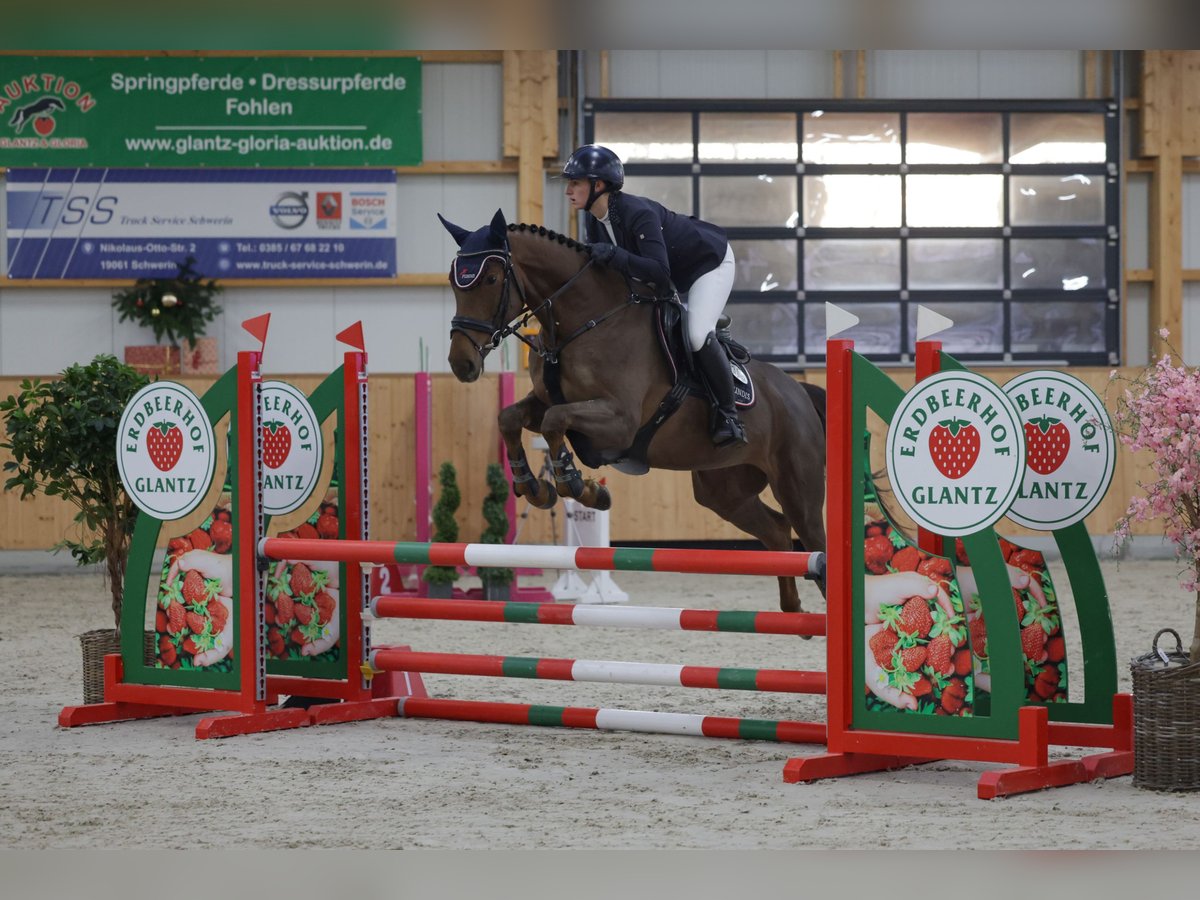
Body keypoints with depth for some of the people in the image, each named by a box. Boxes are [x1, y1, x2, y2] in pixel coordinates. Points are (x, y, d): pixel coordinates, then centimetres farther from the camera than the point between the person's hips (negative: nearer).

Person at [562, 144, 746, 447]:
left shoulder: (638, 213, -36)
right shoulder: (596, 222, -9)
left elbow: (660, 272, -45)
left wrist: (614, 255, -52)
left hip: (710, 261, -10)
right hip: (675, 271, 10)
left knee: (698, 334, -27)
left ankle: (729, 414, -13)